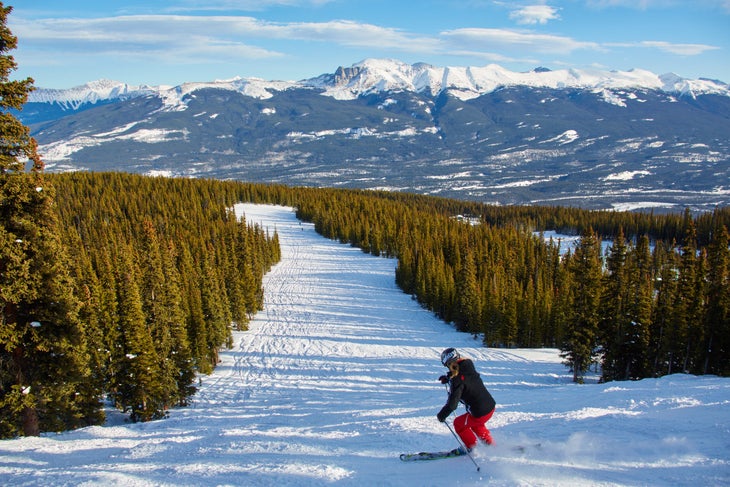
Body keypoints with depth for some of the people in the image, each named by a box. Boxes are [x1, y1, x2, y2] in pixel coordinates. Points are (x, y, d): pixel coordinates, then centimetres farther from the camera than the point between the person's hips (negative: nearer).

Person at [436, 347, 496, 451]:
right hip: (491, 406, 7)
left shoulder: (457, 381, -21)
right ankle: (491, 445, 40)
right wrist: (448, 378, 29)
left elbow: (452, 404, -21)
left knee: (459, 423, 19)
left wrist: (441, 415, -7)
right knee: (475, 424, 35)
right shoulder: (469, 369, 0)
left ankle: (473, 449, 26)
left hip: (480, 414, -7)